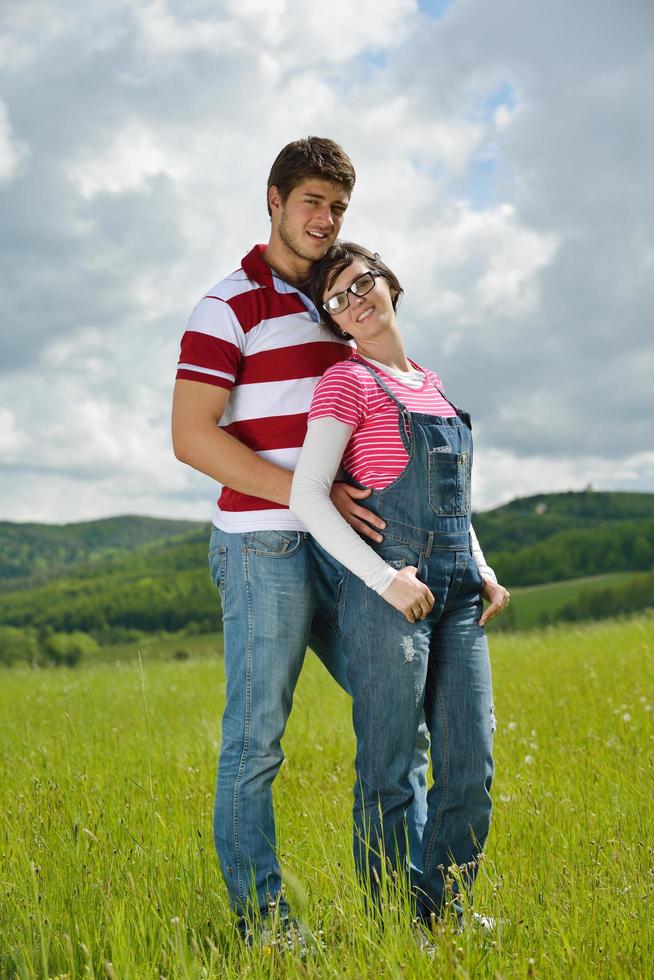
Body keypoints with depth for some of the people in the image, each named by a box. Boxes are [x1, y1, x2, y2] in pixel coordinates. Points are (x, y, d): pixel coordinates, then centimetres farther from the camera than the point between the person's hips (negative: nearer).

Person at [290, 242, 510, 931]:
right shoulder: (347, 380, -1)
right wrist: (385, 579, -17)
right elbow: (308, 496, -10)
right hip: (389, 593, -6)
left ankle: (441, 916, 19)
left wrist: (483, 571, 12)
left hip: (457, 595, 7)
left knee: (472, 770, 6)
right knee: (388, 776, -1)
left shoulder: (430, 383, 20)